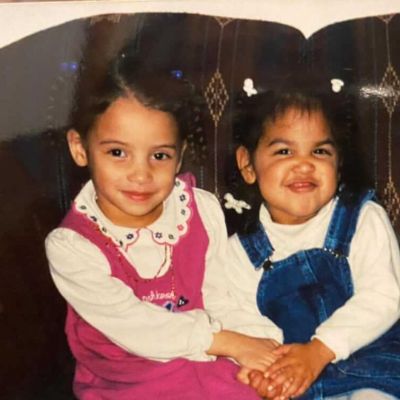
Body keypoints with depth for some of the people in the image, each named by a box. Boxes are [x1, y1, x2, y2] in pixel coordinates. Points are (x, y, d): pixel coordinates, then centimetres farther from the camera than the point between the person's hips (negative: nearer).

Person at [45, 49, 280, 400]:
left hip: (210, 364, 4)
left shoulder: (202, 210, -7)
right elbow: (133, 327, -17)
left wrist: (249, 359, -15)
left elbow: (220, 297, -2)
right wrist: (231, 343, -16)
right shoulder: (70, 247, -16)